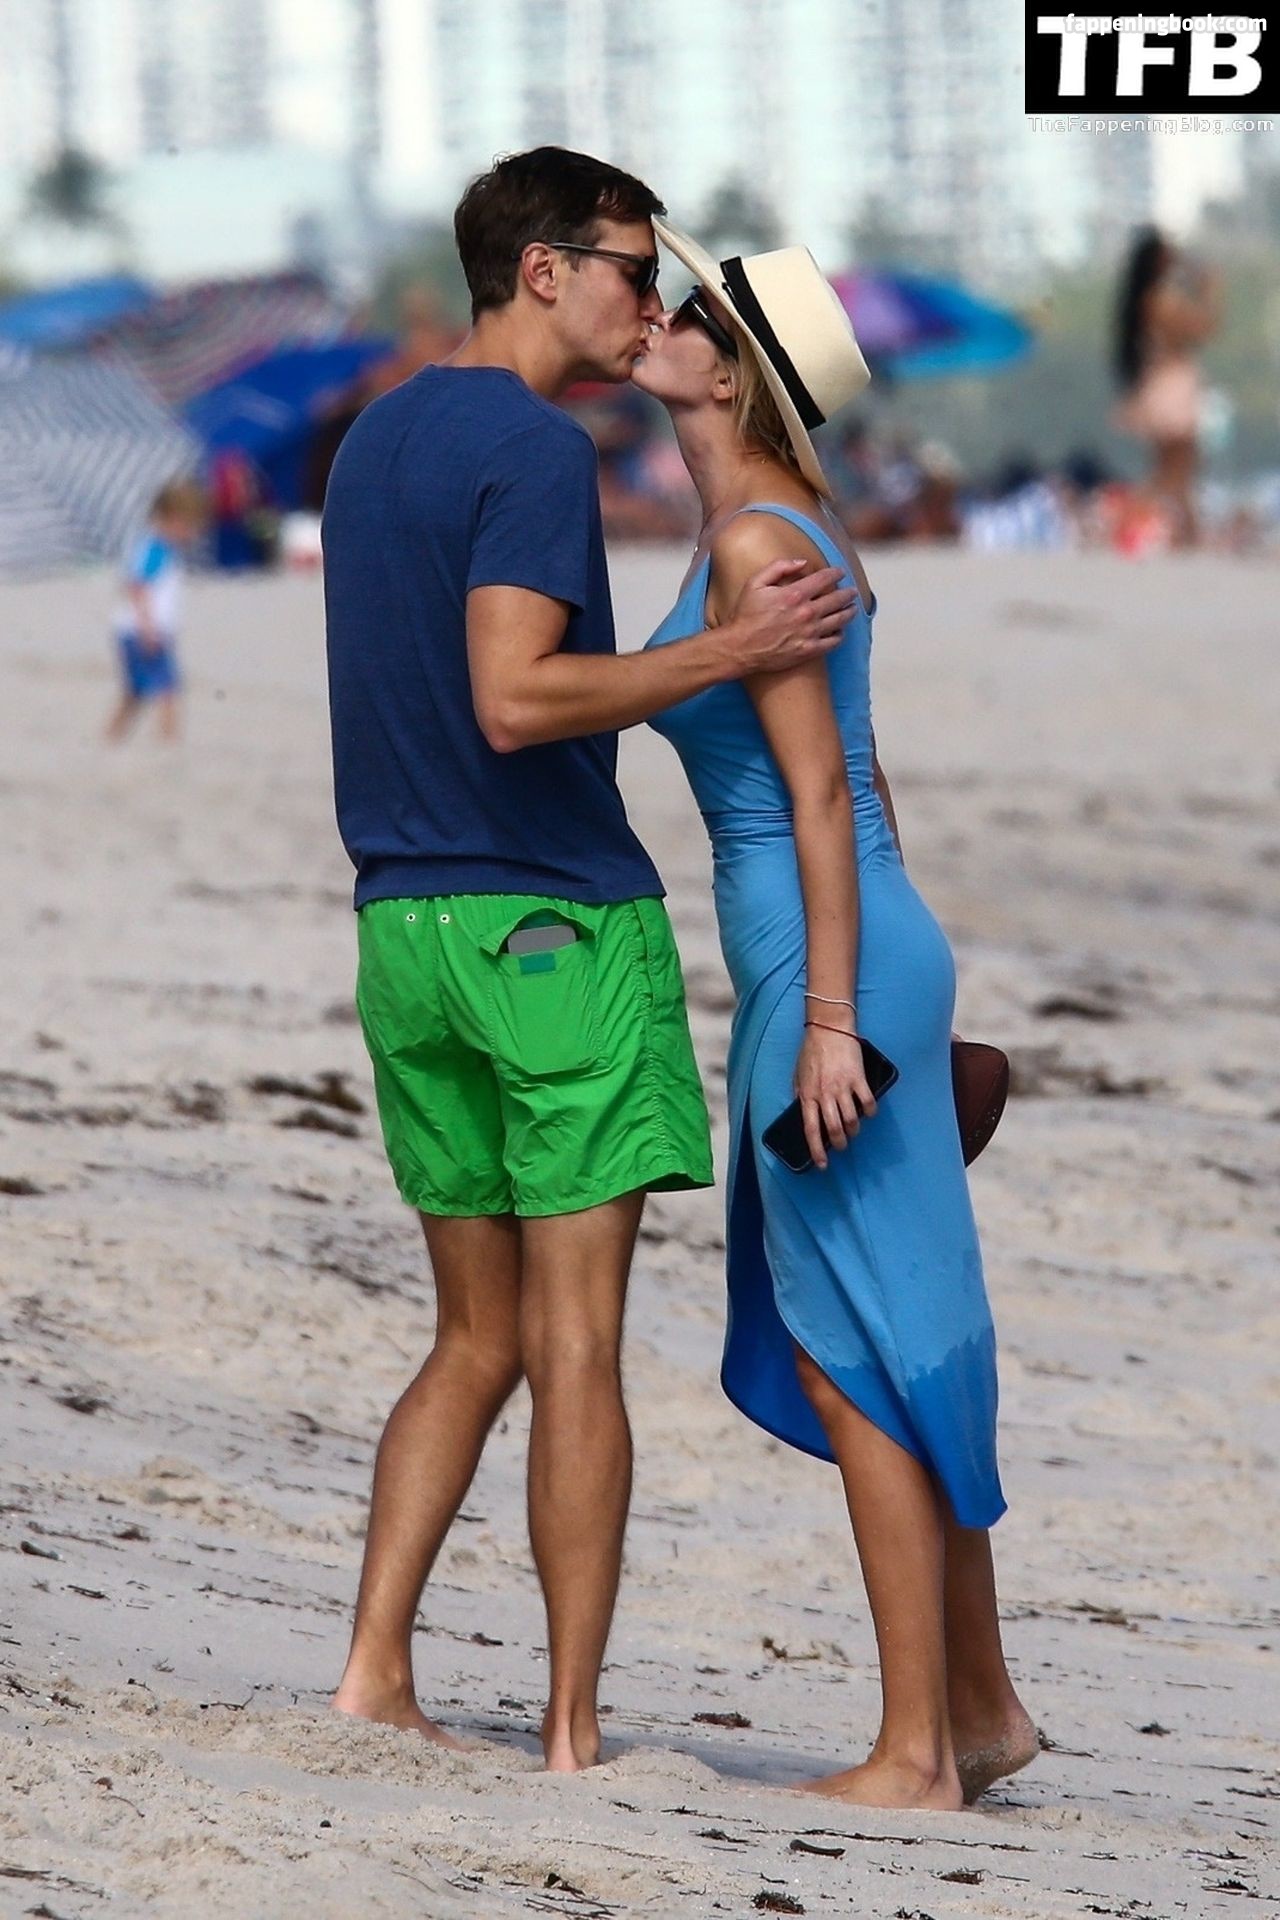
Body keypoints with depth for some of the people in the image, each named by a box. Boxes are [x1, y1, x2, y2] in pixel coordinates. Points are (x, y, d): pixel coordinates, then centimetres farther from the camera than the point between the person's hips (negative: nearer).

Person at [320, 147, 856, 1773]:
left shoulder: (373, 440, 15)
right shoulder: (535, 452, -13)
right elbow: (514, 702, -23)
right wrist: (731, 652, -18)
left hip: (405, 930, 8)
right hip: (560, 923, -8)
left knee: (475, 1343, 14)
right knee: (574, 1347, -4)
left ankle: (374, 1672, 6)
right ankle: (572, 1732, -3)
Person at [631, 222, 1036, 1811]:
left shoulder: (754, 543, -15)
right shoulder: (792, 526, 14)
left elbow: (820, 791, -18)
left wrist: (830, 1019, -20)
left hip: (825, 966, -10)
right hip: (861, 951, 10)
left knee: (857, 1355, -5)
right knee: (882, 1347, 14)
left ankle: (915, 1752, -2)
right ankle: (980, 1705, 20)